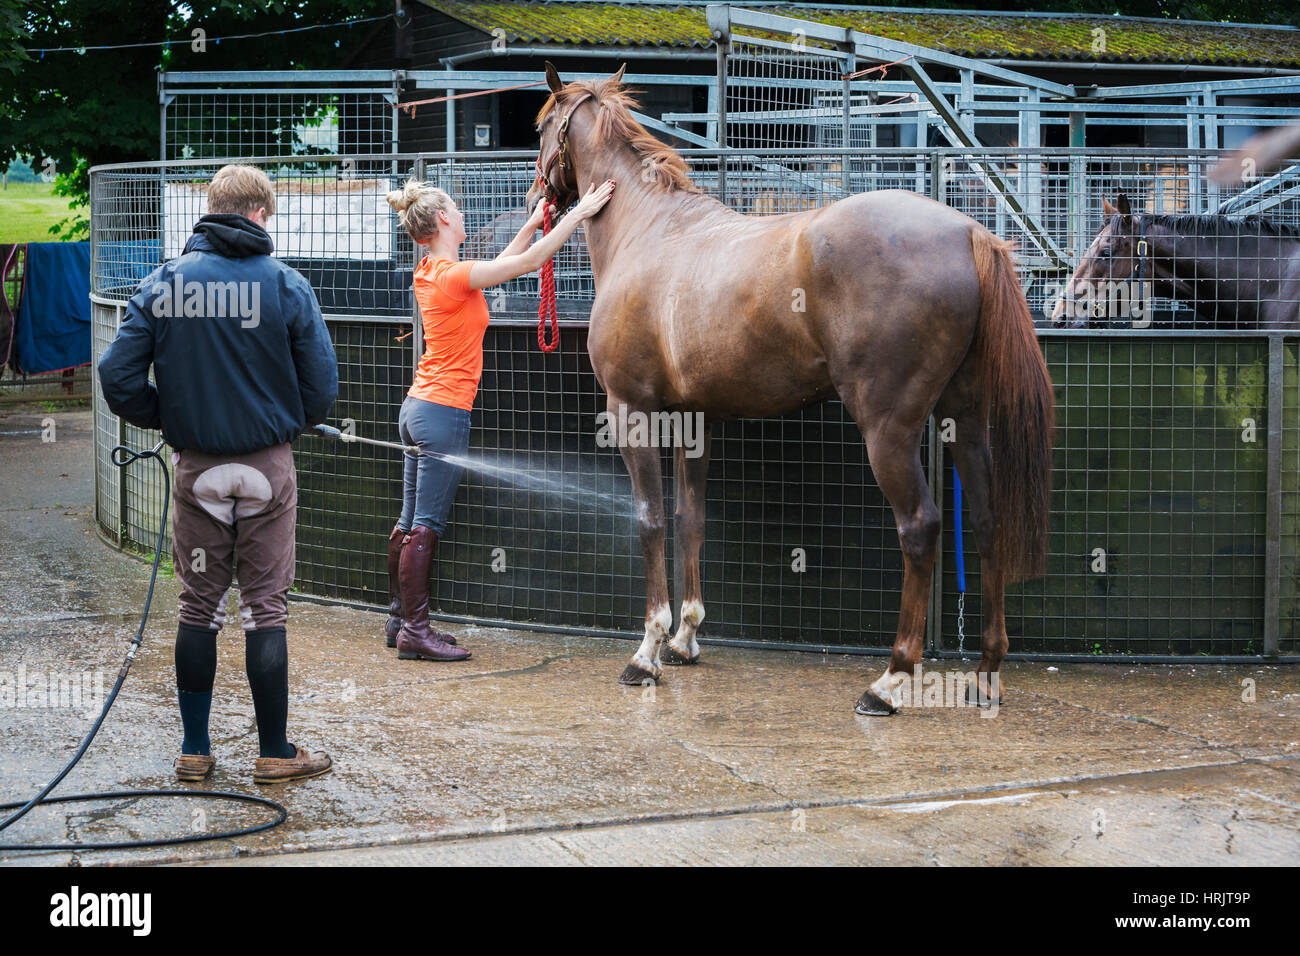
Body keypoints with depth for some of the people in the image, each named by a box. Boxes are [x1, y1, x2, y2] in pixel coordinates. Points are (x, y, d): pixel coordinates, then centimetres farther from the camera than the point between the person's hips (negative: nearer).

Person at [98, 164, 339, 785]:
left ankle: (195, 751, 16)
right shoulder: (285, 285, -7)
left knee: (198, 607, 11)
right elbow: (322, 385, -7)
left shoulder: (163, 285, -3)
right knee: (265, 609, 5)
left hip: (196, 468, 2)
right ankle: (274, 752, 11)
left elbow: (118, 379, -6)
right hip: (267, 466, -2)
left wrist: (168, 420, 11)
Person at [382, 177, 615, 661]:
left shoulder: (429, 273, 10)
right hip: (445, 413, -9)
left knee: (411, 523, 13)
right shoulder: (454, 275, -17)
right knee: (426, 527, -6)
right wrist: (578, 214, -13)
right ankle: (414, 630, -3)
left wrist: (534, 223, 21)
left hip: (418, 405, 9)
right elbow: (528, 262, -19)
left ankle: (400, 620, 20)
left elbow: (499, 266, 21)